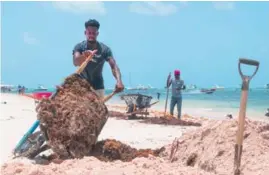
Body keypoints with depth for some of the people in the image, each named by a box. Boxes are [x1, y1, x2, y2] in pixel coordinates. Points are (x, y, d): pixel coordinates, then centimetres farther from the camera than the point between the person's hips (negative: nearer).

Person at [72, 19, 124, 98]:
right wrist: (85, 55, -51)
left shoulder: (104, 49, -10)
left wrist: (119, 80, -42)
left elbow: (113, 66, -21)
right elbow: (75, 62, -28)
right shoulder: (79, 47, -10)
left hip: (98, 87, 1)